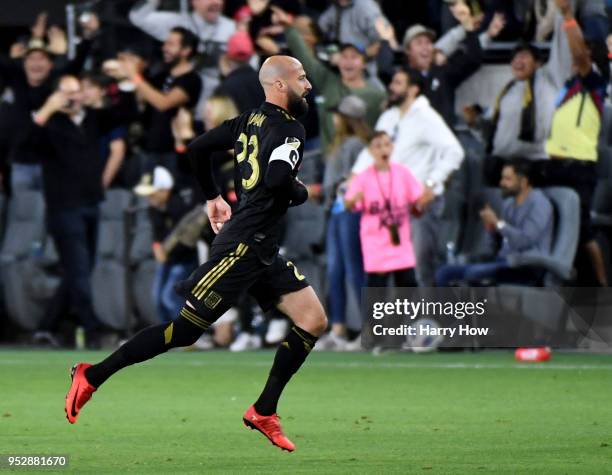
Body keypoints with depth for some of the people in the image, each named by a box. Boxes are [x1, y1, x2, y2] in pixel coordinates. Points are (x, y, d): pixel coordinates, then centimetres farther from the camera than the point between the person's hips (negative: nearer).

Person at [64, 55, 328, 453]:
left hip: (264, 252, 10)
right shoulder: (289, 129, -14)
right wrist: (301, 192, -10)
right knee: (186, 329, -6)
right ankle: (93, 376, 3)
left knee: (314, 321, 5)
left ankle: (264, 413, 7)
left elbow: (198, 148, 16)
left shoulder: (251, 121, 12)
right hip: (243, 245, -10)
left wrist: (213, 197, 25)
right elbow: (276, 178, -31)